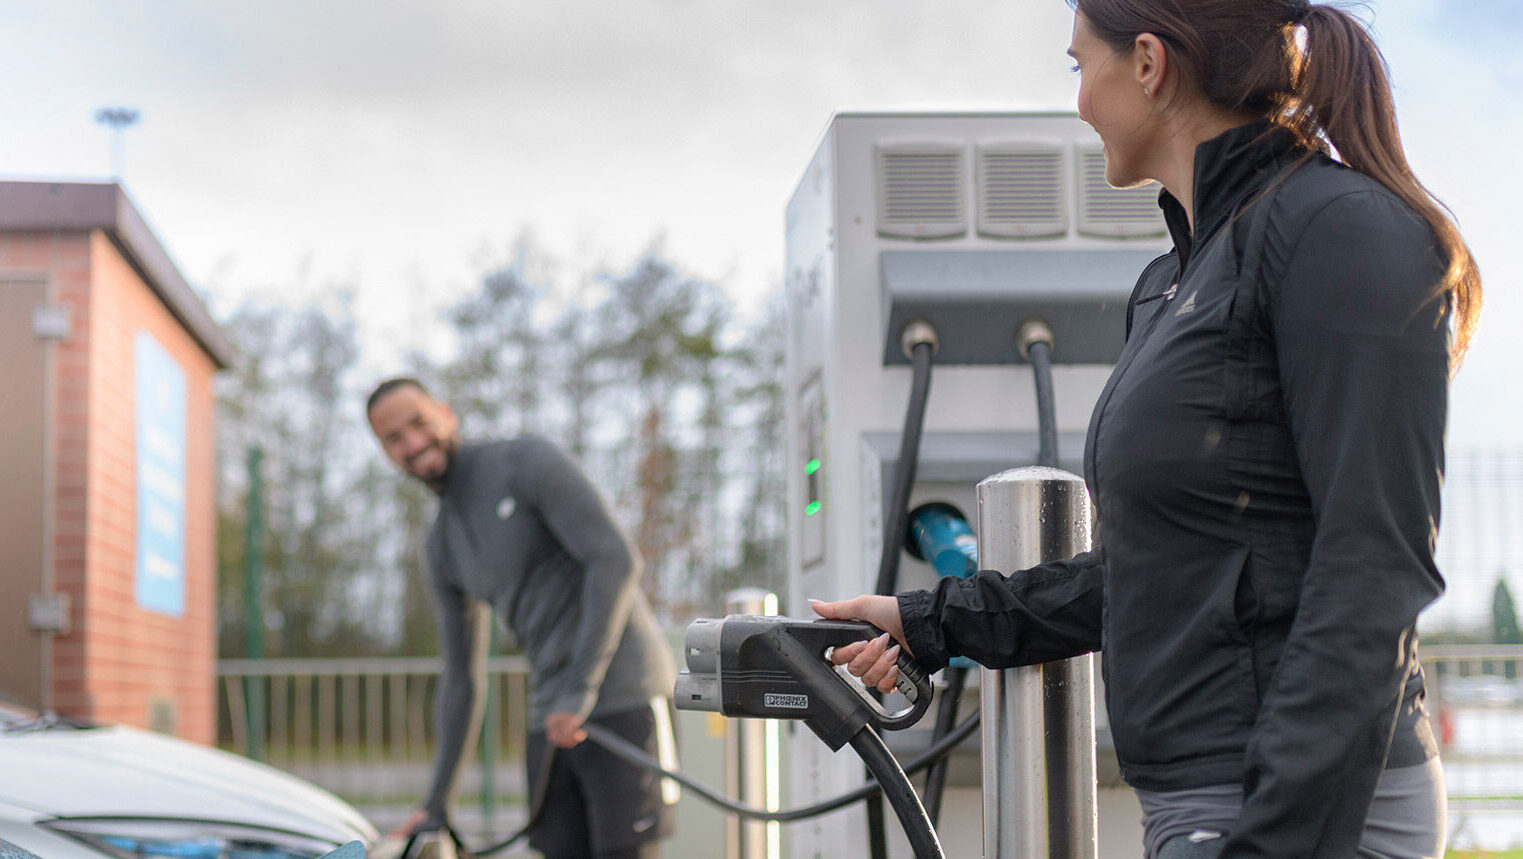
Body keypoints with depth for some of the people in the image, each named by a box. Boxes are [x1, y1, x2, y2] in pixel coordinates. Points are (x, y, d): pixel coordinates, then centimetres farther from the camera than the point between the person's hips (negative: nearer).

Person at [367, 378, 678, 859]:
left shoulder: (528, 461, -5)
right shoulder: (443, 547, 16)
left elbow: (615, 561, -16)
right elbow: (461, 680, 21)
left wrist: (579, 690, -20)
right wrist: (436, 804, 19)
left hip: (625, 700, -7)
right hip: (552, 720, 7)